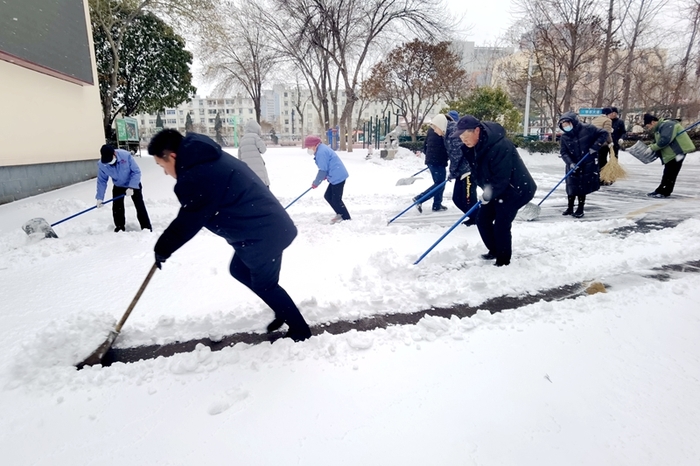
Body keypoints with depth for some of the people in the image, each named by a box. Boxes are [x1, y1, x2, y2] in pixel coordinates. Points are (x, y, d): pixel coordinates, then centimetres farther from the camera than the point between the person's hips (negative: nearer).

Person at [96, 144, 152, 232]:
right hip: (118, 187, 3)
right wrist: (99, 197, -14)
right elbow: (102, 181, -11)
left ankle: (146, 227, 6)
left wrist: (131, 187, -33)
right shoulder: (101, 164, -24)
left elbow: (136, 172, -27)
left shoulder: (126, 155, -35)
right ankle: (120, 227, 21)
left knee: (140, 206, -2)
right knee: (117, 208, 2)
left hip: (134, 184, -3)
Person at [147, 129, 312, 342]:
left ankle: (300, 329, 22)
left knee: (264, 285, 6)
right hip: (268, 226, 10)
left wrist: (162, 248, 5)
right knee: (239, 270, 22)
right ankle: (284, 312, 32)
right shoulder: (208, 159, 12)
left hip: (263, 234, -10)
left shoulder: (196, 177, -21)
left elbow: (188, 222, -12)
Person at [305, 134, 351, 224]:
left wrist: (316, 183, -9)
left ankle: (347, 219, 8)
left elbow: (323, 170, -18)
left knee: (336, 200, -3)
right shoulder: (322, 149, 15)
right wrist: (324, 177, 11)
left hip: (338, 177, -11)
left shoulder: (321, 152, -17)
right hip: (336, 177, 11)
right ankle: (340, 214, 24)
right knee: (328, 196, 15)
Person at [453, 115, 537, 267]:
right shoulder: (475, 144, -8)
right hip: (494, 190, 9)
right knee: (482, 219, 8)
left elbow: (501, 178, -32)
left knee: (501, 224, -10)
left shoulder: (500, 146, -34)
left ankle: (503, 260, 8)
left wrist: (488, 195, -26)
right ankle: (494, 251, 28)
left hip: (514, 190, -8)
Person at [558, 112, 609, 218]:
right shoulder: (564, 137, -4)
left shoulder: (587, 129, -13)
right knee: (571, 188, 5)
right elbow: (563, 152, -6)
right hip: (573, 166, 3)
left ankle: (580, 209, 16)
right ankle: (570, 208, 20)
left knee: (583, 188, 3)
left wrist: (595, 146, -16)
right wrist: (570, 163, -21)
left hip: (588, 165, -3)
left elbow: (604, 133, -6)